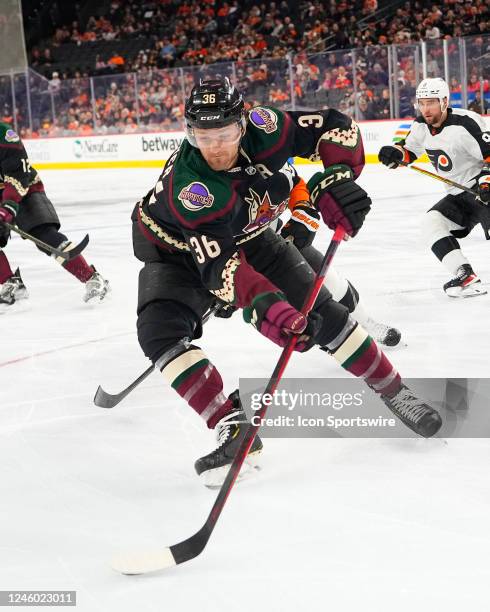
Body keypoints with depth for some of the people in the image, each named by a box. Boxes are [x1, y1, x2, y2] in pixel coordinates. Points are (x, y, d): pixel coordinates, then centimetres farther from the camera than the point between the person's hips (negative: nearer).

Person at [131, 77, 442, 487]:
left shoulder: (263, 130, -28)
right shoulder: (189, 187, -39)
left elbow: (336, 127, -17)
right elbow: (217, 263, -46)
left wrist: (337, 180, -33)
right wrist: (264, 306, -60)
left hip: (248, 235, 3)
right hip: (178, 249, -3)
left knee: (320, 312, -1)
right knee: (161, 331, -27)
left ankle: (395, 393, 17)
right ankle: (234, 429, -26)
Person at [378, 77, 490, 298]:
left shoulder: (465, 124, -21)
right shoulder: (421, 126, 2)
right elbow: (410, 149, 16)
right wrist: (395, 152, -5)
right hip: (459, 195, 8)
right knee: (432, 222, -9)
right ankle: (465, 276, -16)